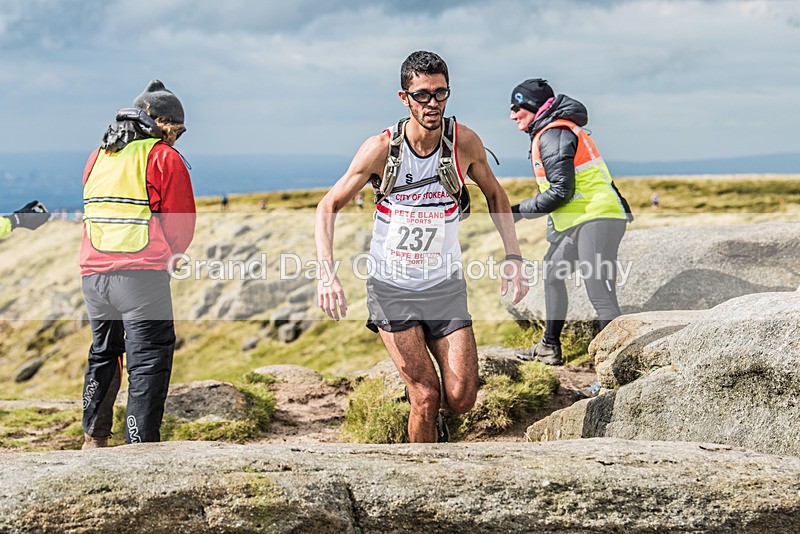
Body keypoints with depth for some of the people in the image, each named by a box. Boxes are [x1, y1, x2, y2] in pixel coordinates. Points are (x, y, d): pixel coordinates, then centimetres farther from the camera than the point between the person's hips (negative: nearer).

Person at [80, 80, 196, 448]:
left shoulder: (97, 157, 17)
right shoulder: (164, 157, -2)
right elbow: (181, 222, -3)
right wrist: (168, 253, 15)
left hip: (93, 272, 7)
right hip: (142, 276, -6)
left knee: (103, 354, 23)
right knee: (149, 362, -4)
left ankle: (93, 439, 30)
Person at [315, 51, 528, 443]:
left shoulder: (464, 142, -9)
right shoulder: (381, 148, -14)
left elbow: (494, 194, 10)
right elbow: (328, 207, -6)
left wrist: (513, 257, 1)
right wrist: (327, 273, -20)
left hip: (446, 285, 2)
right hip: (392, 288, -2)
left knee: (461, 399, -5)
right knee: (426, 396, -11)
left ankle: (427, 409, 31)